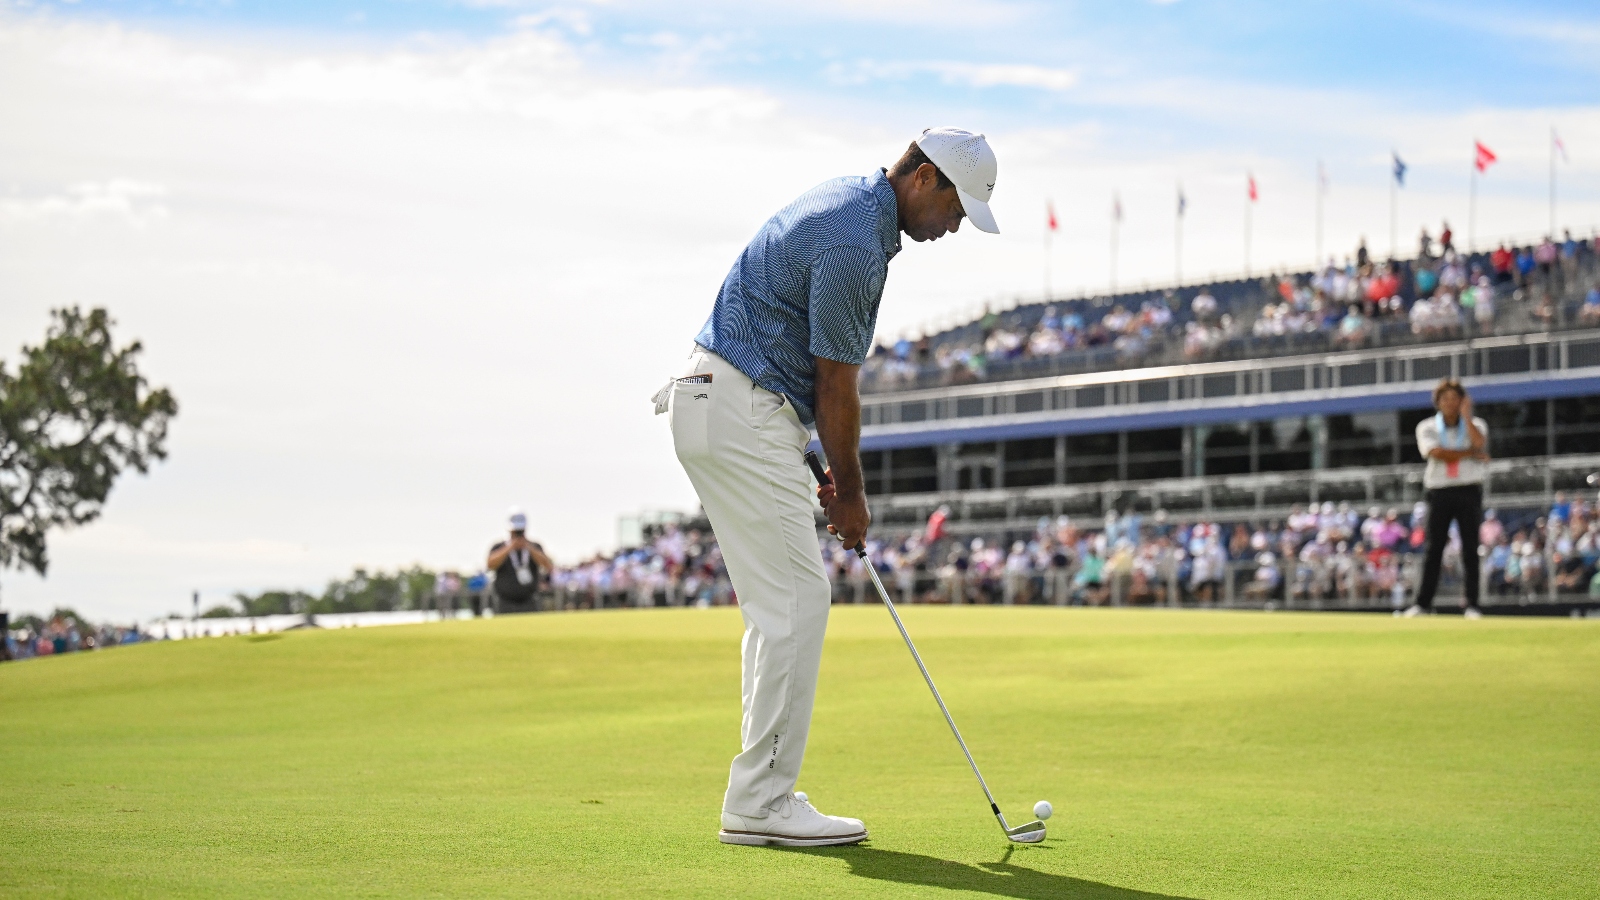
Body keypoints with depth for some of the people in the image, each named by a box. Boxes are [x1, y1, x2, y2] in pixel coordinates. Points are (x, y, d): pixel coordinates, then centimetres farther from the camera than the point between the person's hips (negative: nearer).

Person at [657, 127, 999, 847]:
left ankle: (762, 795, 13)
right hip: (743, 415, -11)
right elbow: (836, 385, -12)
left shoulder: (851, 201, 15)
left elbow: (827, 375, 18)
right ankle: (759, 802, -6)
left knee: (782, 607, 11)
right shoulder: (854, 241, -18)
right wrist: (851, 492, 0)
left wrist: (837, 473, 16)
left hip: (726, 408, 11)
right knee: (795, 602, -9)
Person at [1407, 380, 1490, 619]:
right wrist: (1472, 454, -10)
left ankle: (1472, 605, -1)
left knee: (1470, 550, -2)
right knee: (1434, 548, -2)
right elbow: (1436, 453, -12)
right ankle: (1423, 602, 1)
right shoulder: (1427, 427, 6)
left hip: (1469, 491, 0)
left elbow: (1479, 443, -15)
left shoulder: (1475, 425, 9)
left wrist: (1466, 415, -9)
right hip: (1440, 493, 0)